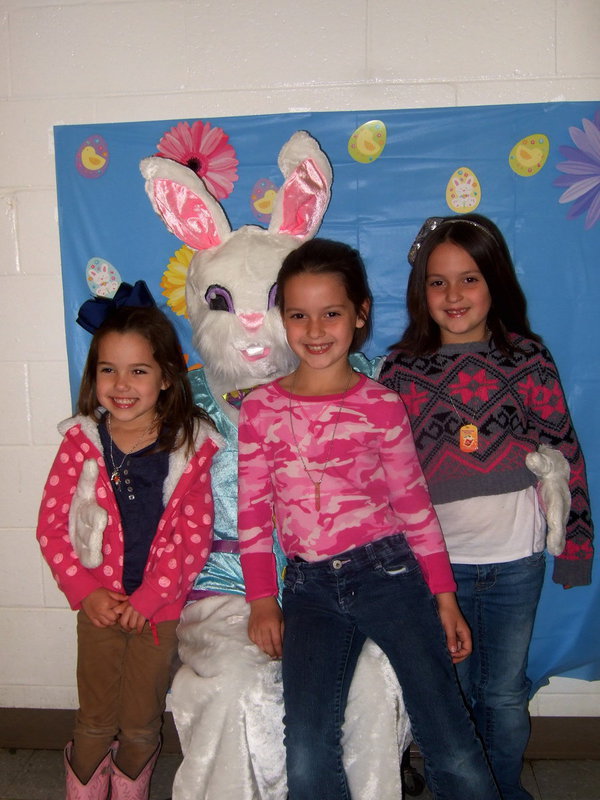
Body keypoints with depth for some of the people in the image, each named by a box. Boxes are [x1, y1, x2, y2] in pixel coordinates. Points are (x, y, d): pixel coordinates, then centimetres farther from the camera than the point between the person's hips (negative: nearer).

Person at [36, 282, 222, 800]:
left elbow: (195, 537, -11)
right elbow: (51, 526, -6)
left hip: (160, 605, 0)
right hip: (100, 604, 0)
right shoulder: (81, 441, -9)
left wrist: (148, 598, -14)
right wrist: (87, 592, -12)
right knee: (96, 722, 14)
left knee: (141, 724, 15)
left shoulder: (190, 445, -12)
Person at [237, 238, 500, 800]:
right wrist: (262, 600, 1)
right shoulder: (260, 409, 4)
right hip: (309, 588, 1)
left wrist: (443, 596, 4)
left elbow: (413, 503, 4)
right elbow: (253, 511, 6)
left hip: (387, 572, -1)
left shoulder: (381, 405, 1)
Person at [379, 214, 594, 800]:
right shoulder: (400, 372, -5)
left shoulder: (528, 359, -4)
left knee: (505, 693, 17)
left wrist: (575, 543, 1)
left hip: (516, 560, 0)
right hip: (435, 560, 0)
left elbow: (564, 453, 1)